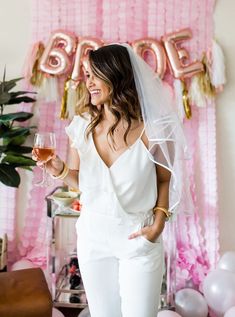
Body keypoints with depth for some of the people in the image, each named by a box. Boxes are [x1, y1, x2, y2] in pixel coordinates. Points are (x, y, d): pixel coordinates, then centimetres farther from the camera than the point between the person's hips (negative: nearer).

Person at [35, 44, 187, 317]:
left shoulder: (151, 130, -15)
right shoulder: (82, 126, -5)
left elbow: (165, 180, -1)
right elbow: (81, 180, 6)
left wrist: (158, 224, -10)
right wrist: (60, 170, -14)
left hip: (138, 238, -3)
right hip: (93, 235, 3)